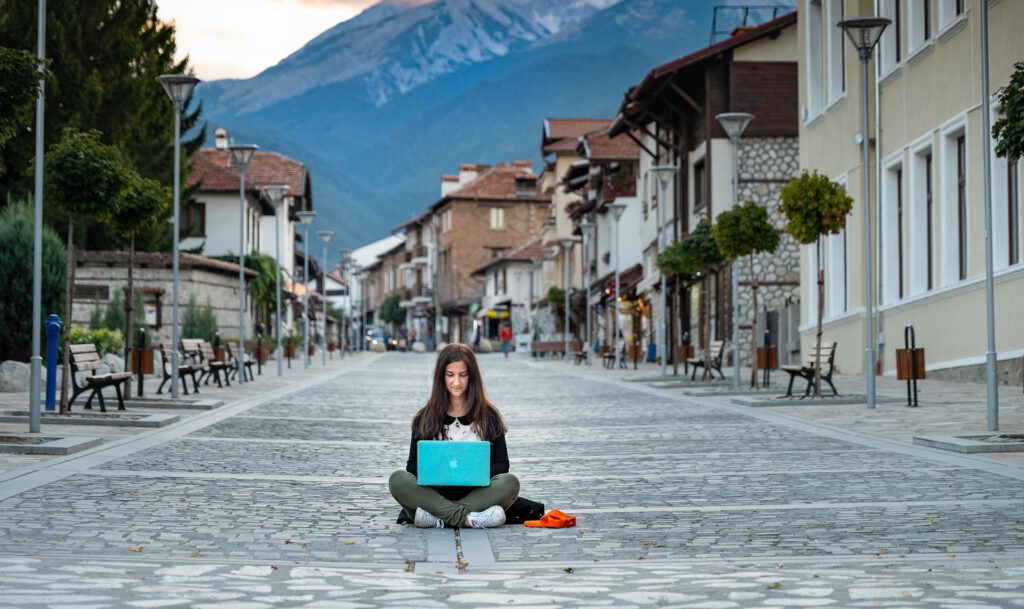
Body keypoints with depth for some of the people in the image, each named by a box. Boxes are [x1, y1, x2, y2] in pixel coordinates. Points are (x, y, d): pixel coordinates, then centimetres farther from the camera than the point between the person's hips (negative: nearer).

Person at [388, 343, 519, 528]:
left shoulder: (488, 415, 6)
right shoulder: (425, 417, 9)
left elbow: (502, 464, 5)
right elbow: (413, 464, 8)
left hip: (476, 494, 0)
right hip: (435, 493, 0)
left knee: (510, 483, -30)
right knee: (397, 480, -27)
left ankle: (436, 517, -34)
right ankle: (468, 518, -36)